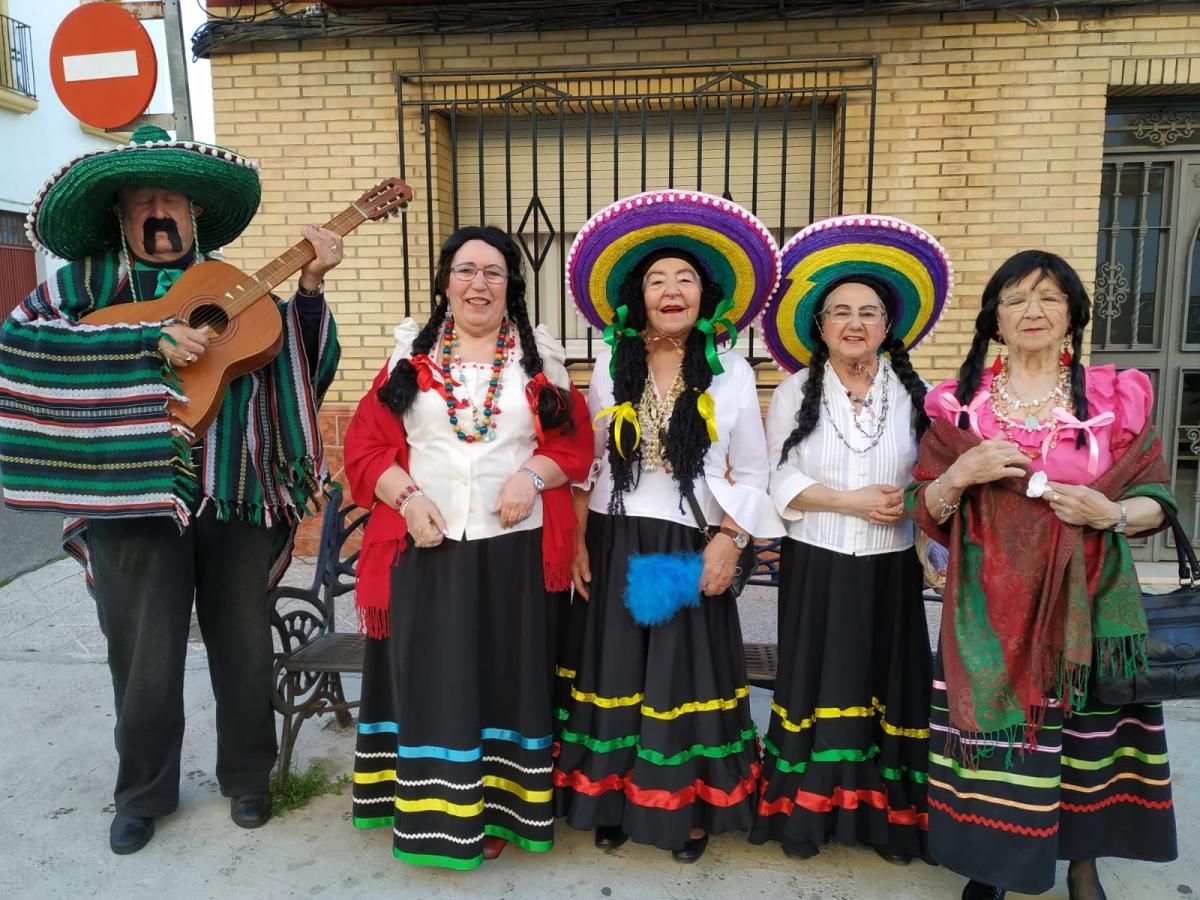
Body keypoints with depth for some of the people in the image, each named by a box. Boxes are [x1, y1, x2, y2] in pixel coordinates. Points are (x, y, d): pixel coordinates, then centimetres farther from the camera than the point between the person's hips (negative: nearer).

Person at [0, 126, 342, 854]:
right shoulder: (91, 279, 3)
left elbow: (306, 365, 4)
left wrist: (310, 288, -9)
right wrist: (150, 339, -22)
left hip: (236, 503, 2)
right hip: (133, 501, -2)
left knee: (245, 652, 12)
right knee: (146, 664, 7)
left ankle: (247, 778, 33)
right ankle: (145, 793, 31)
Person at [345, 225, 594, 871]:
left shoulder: (539, 358, 8)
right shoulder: (412, 354, 8)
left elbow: (575, 442, 3)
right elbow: (366, 445, 3)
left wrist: (532, 473, -15)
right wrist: (407, 497, -12)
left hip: (514, 546, 0)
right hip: (427, 544, 0)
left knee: (505, 677, 8)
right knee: (430, 680, 4)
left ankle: (492, 810, 23)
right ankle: (434, 812, 19)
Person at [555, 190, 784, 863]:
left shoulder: (731, 371, -2)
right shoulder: (612, 363, 3)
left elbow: (753, 471, 2)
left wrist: (728, 539, -9)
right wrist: (578, 539, 1)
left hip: (692, 547, -1)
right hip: (616, 544, 2)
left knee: (687, 677, 6)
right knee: (616, 673, 9)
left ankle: (689, 809, 26)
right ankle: (612, 799, 28)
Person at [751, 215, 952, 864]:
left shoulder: (913, 394, 4)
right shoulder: (795, 391, 0)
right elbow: (779, 480, -7)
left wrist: (911, 503, -16)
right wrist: (854, 501, -15)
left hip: (889, 567, 1)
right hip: (817, 565, -1)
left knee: (887, 689, 8)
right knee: (816, 687, 5)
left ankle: (887, 816, 22)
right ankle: (805, 813, 19)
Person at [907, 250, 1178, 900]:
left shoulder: (1117, 396, 2)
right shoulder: (960, 402, 2)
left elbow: (1156, 500, 5)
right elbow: (925, 510, 3)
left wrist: (1112, 514, -15)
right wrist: (960, 475, -17)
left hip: (1090, 602, 1)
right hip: (991, 607, 0)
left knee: (1087, 735, 8)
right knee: (995, 733, 2)